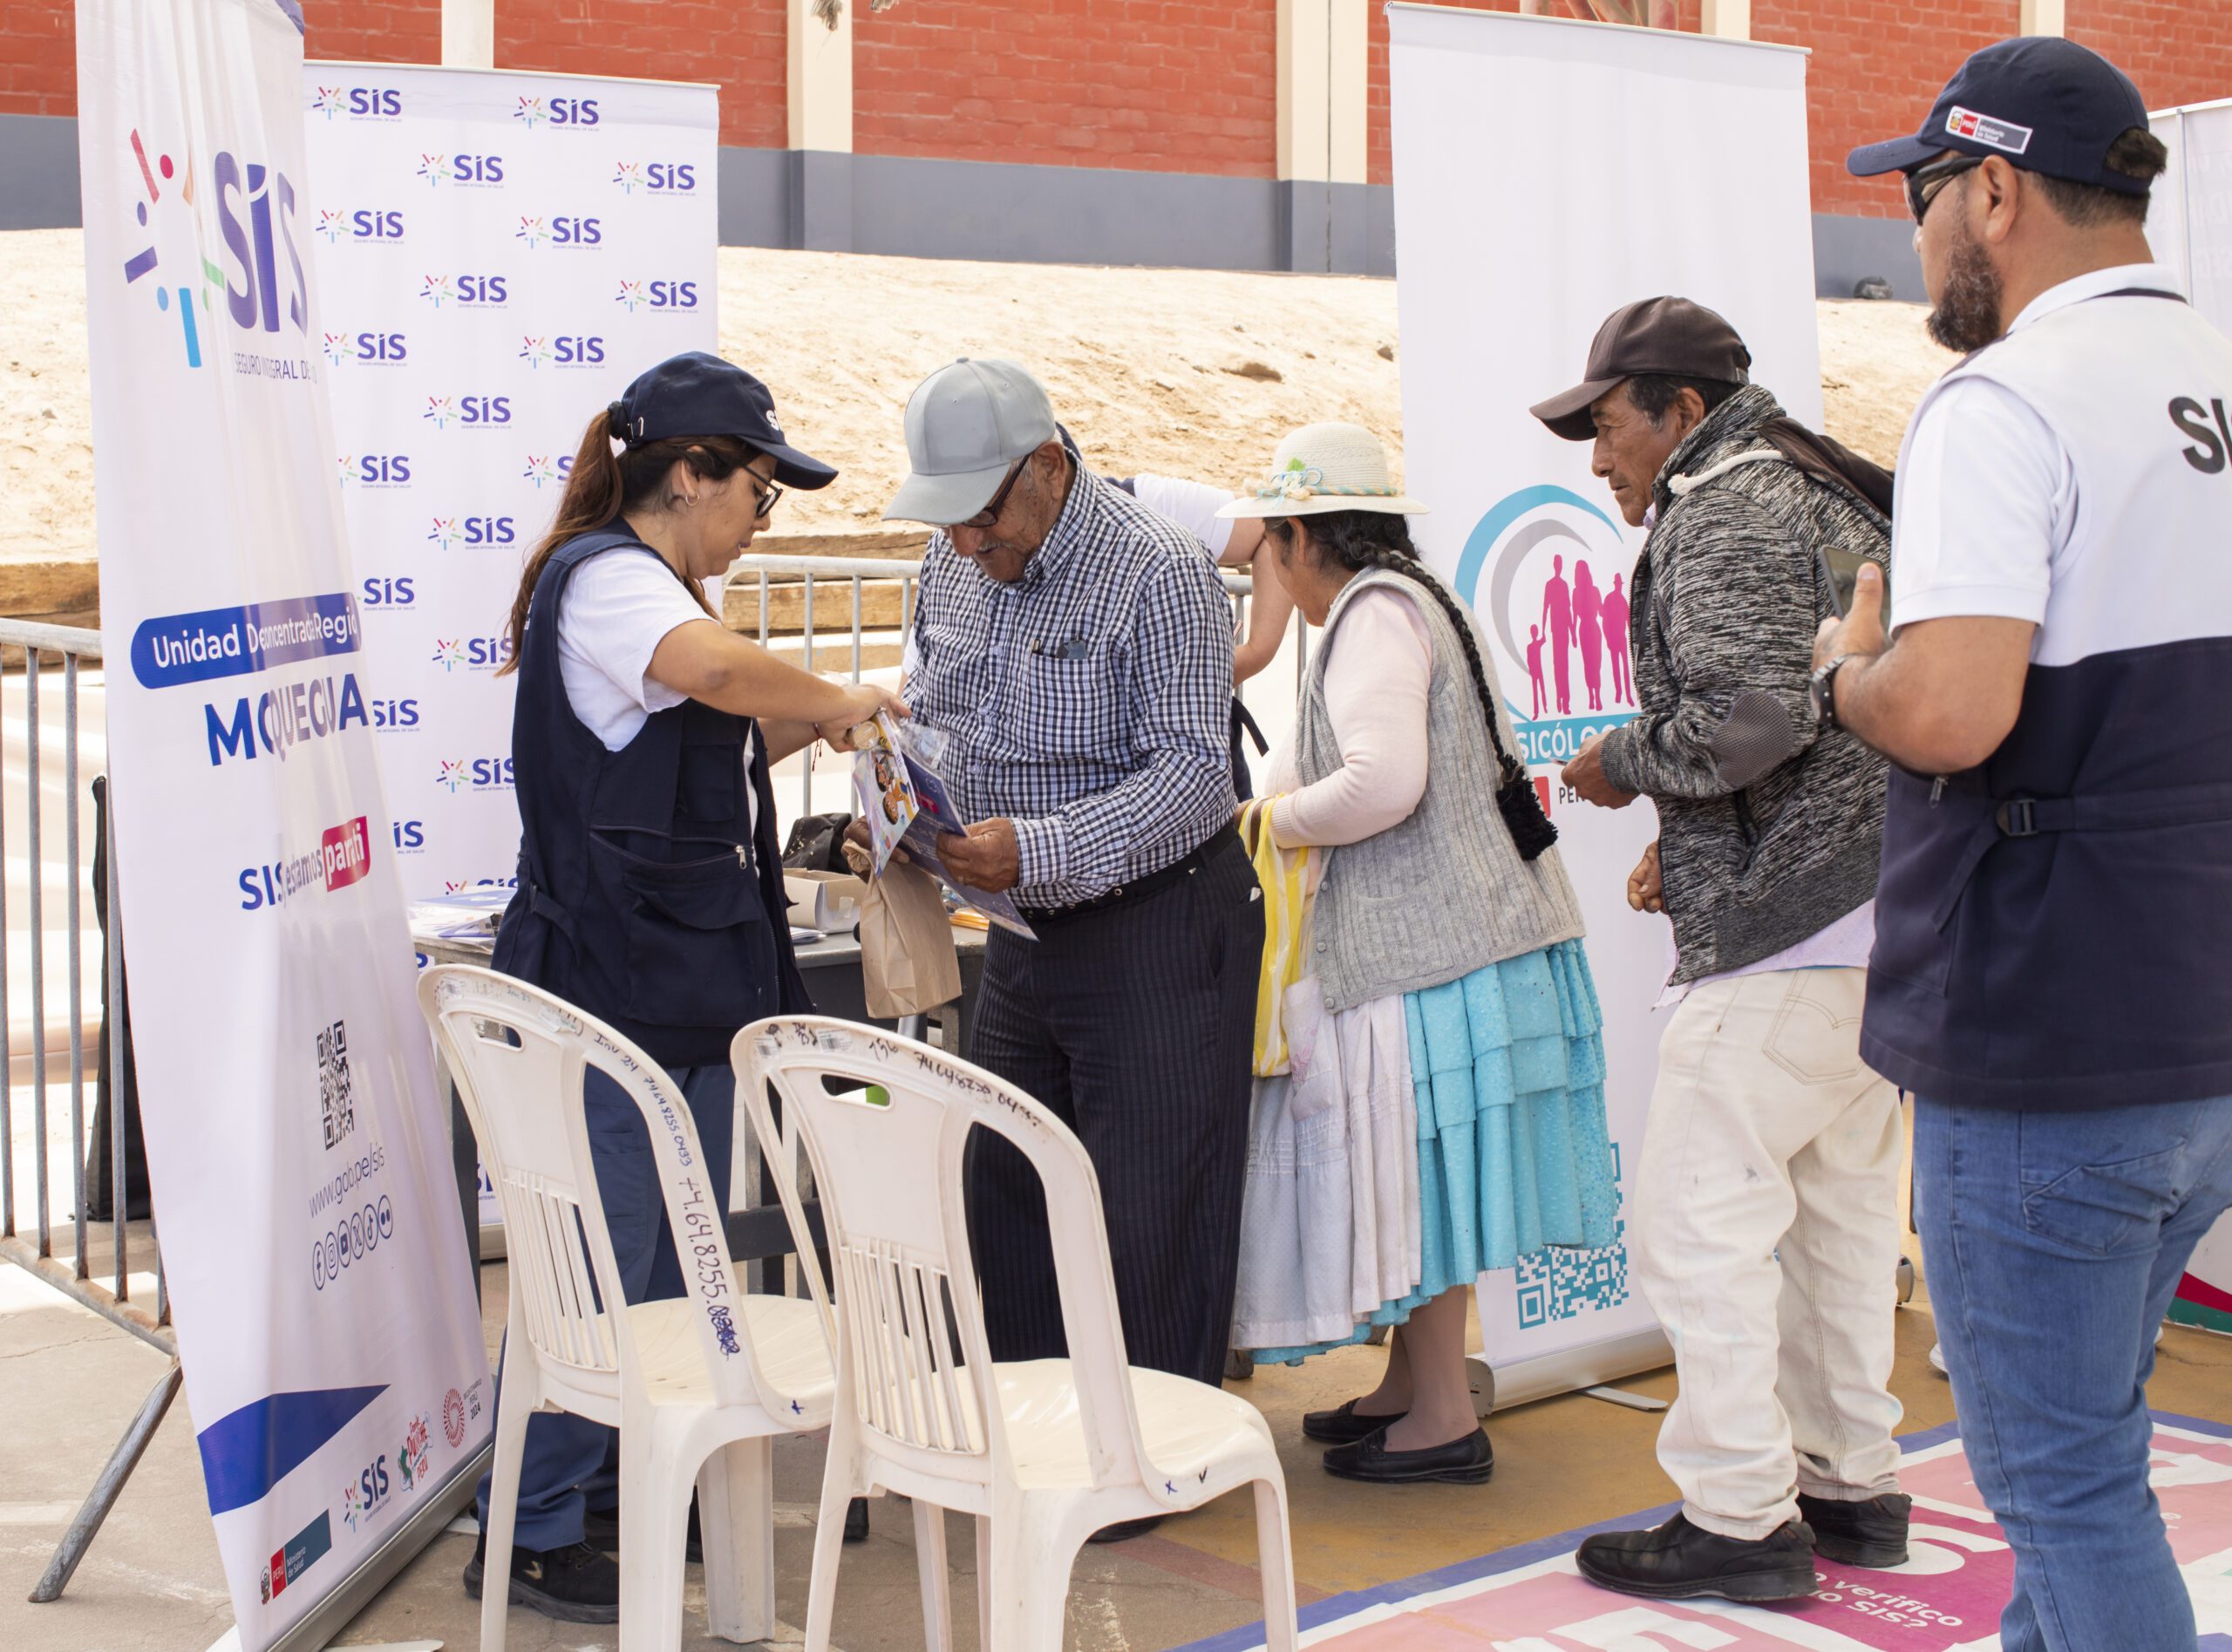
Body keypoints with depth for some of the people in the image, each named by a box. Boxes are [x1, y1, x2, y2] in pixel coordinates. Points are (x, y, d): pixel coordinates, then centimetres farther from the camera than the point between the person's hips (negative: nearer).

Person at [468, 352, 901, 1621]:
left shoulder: (672, 588, 19)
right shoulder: (600, 577, -14)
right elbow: (715, 666, -35)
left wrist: (810, 725, 15)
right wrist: (834, 700, -20)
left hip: (692, 986, 10)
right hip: (608, 983, -10)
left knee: (678, 1267, 15)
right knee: (604, 1267, -5)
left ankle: (619, 1498, 27)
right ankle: (532, 1536, 6)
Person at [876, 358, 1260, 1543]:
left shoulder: (1160, 573, -18)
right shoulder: (954, 567, 5)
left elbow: (1191, 774, -23)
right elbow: (928, 715, 17)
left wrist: (1035, 847, -32)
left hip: (1158, 922, -7)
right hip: (1027, 927, 7)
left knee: (1146, 1205, -1)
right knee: (1006, 1181, 11)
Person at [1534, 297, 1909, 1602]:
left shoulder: (1724, 508, -9)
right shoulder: (1819, 497, 22)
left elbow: (1753, 713, -23)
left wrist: (1626, 763, -5)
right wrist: (1690, 854, 20)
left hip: (1788, 930, -11)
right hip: (1878, 913, 11)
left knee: (1700, 1215, -6)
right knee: (1840, 1205, 16)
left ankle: (1741, 1522, -2)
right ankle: (1853, 1487, 24)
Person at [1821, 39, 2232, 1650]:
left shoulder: (2006, 403, -17)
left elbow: (1949, 713, -30)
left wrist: (1848, 667, -8)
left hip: (2050, 1047, -8)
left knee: (2063, 1474, 2)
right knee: (2083, 1434, 23)